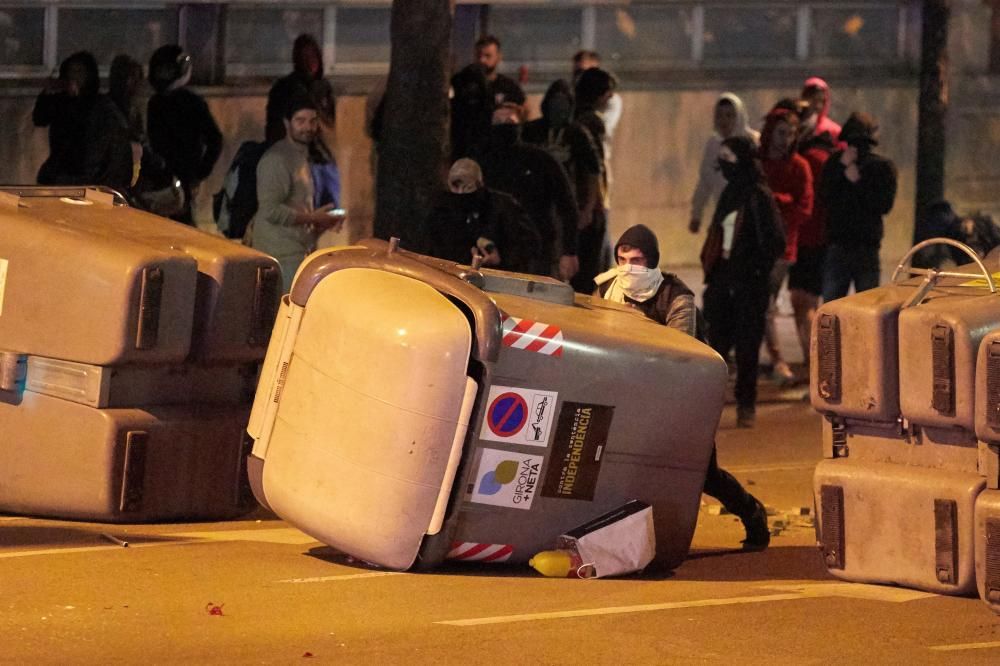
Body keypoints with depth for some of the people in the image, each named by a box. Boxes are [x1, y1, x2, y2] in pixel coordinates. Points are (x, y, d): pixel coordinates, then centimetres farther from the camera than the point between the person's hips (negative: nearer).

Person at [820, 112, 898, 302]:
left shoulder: (883, 167, 1)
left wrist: (858, 183, -12)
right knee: (831, 301, 0)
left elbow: (884, 204, -8)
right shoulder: (835, 162, 7)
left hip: (867, 244, -2)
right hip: (837, 242, 2)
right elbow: (825, 196, -5)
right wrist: (841, 168, -13)